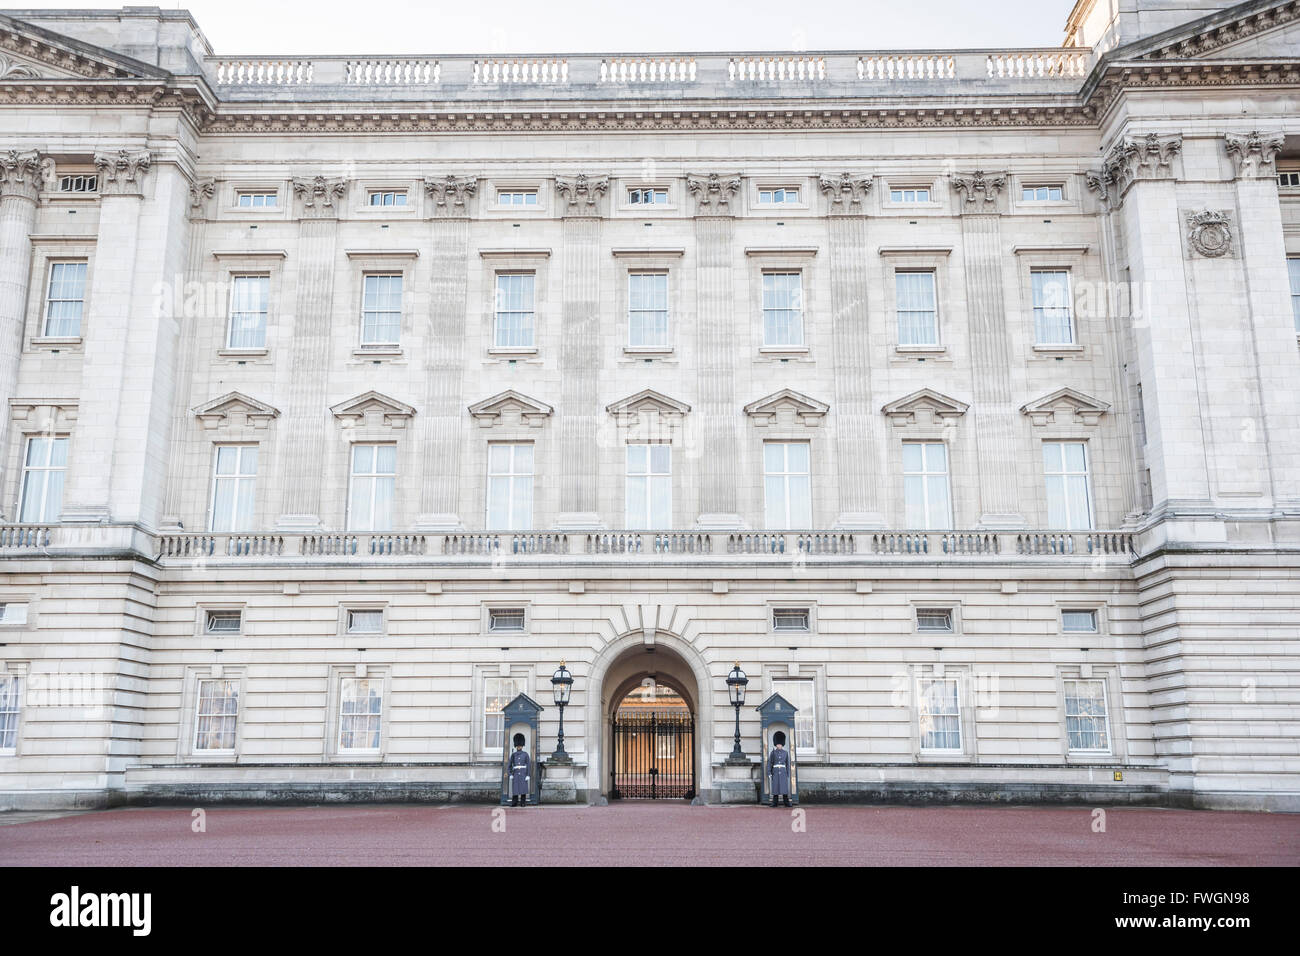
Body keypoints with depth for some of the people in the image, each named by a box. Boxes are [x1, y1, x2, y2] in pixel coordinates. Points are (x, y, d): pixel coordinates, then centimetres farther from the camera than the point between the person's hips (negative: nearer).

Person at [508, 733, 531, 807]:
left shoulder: (526, 754, 2)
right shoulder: (513, 755, 8)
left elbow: (529, 766, -1)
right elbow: (510, 765, 11)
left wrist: (528, 775, -9)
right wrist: (510, 774, 1)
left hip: (523, 774, -2)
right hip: (515, 774, 2)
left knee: (523, 788, -4)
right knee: (515, 788, -2)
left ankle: (523, 803, 2)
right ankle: (514, 803, 5)